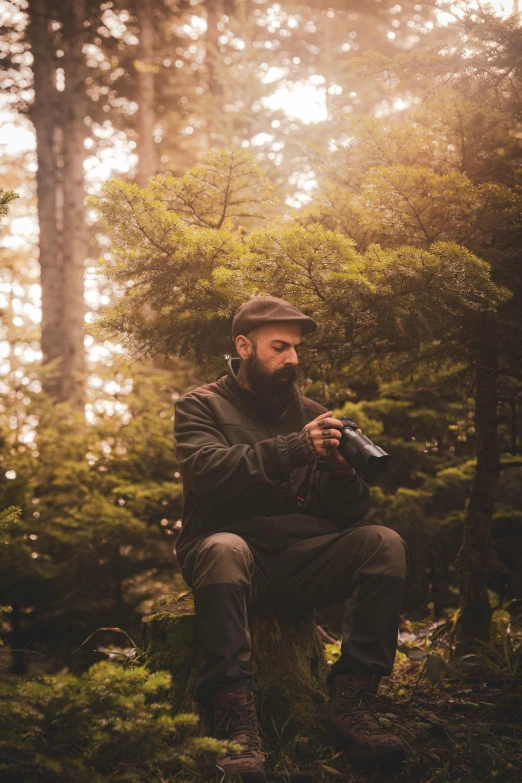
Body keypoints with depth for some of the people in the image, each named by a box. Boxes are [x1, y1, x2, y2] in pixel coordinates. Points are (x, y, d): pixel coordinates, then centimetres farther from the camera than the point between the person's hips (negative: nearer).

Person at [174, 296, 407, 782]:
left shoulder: (311, 413, 16)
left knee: (385, 543, -19)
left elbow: (351, 513, 10)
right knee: (223, 548, -37)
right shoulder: (202, 406, 6)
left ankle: (350, 701, -22)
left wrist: (339, 469, -14)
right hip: (235, 548, -4)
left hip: (303, 559, 4)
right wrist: (296, 449, -26)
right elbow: (206, 470, -17)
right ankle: (235, 721, -39)